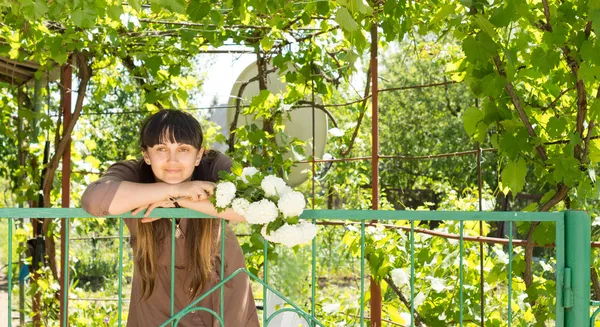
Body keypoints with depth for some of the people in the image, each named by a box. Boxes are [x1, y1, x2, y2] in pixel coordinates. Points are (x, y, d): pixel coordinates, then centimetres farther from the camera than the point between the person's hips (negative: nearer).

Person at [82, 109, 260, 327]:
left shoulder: (216, 168, -21)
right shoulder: (131, 174, -22)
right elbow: (93, 199, -43)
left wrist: (177, 200, -35)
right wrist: (175, 190, -41)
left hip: (218, 280, 1)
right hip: (159, 289, 0)